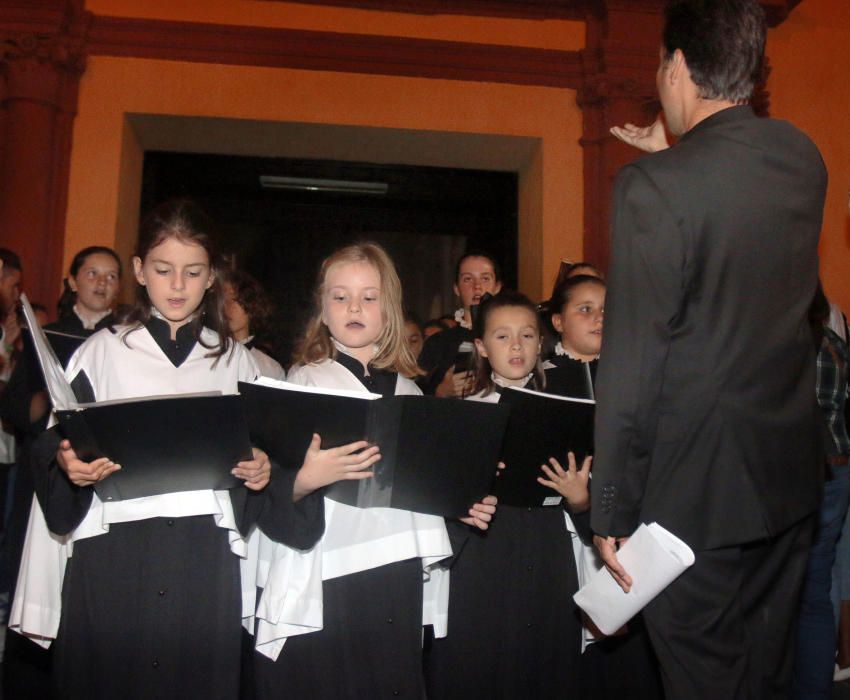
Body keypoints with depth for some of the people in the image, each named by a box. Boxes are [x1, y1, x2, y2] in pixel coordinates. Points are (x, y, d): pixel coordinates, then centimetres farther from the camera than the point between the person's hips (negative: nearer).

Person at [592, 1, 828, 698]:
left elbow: (631, 366, -18)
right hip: (792, 475, 7)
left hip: (697, 489, -7)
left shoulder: (655, 185, -18)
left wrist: (612, 510, -10)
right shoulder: (804, 158, 1)